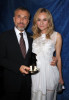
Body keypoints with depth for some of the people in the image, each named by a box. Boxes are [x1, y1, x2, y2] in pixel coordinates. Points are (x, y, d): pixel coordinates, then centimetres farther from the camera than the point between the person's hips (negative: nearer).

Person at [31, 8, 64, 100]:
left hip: (49, 71, -2)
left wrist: (60, 77, 6)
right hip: (35, 72, 3)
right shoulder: (34, 36, 6)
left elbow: (58, 57, 2)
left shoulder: (56, 36, -2)